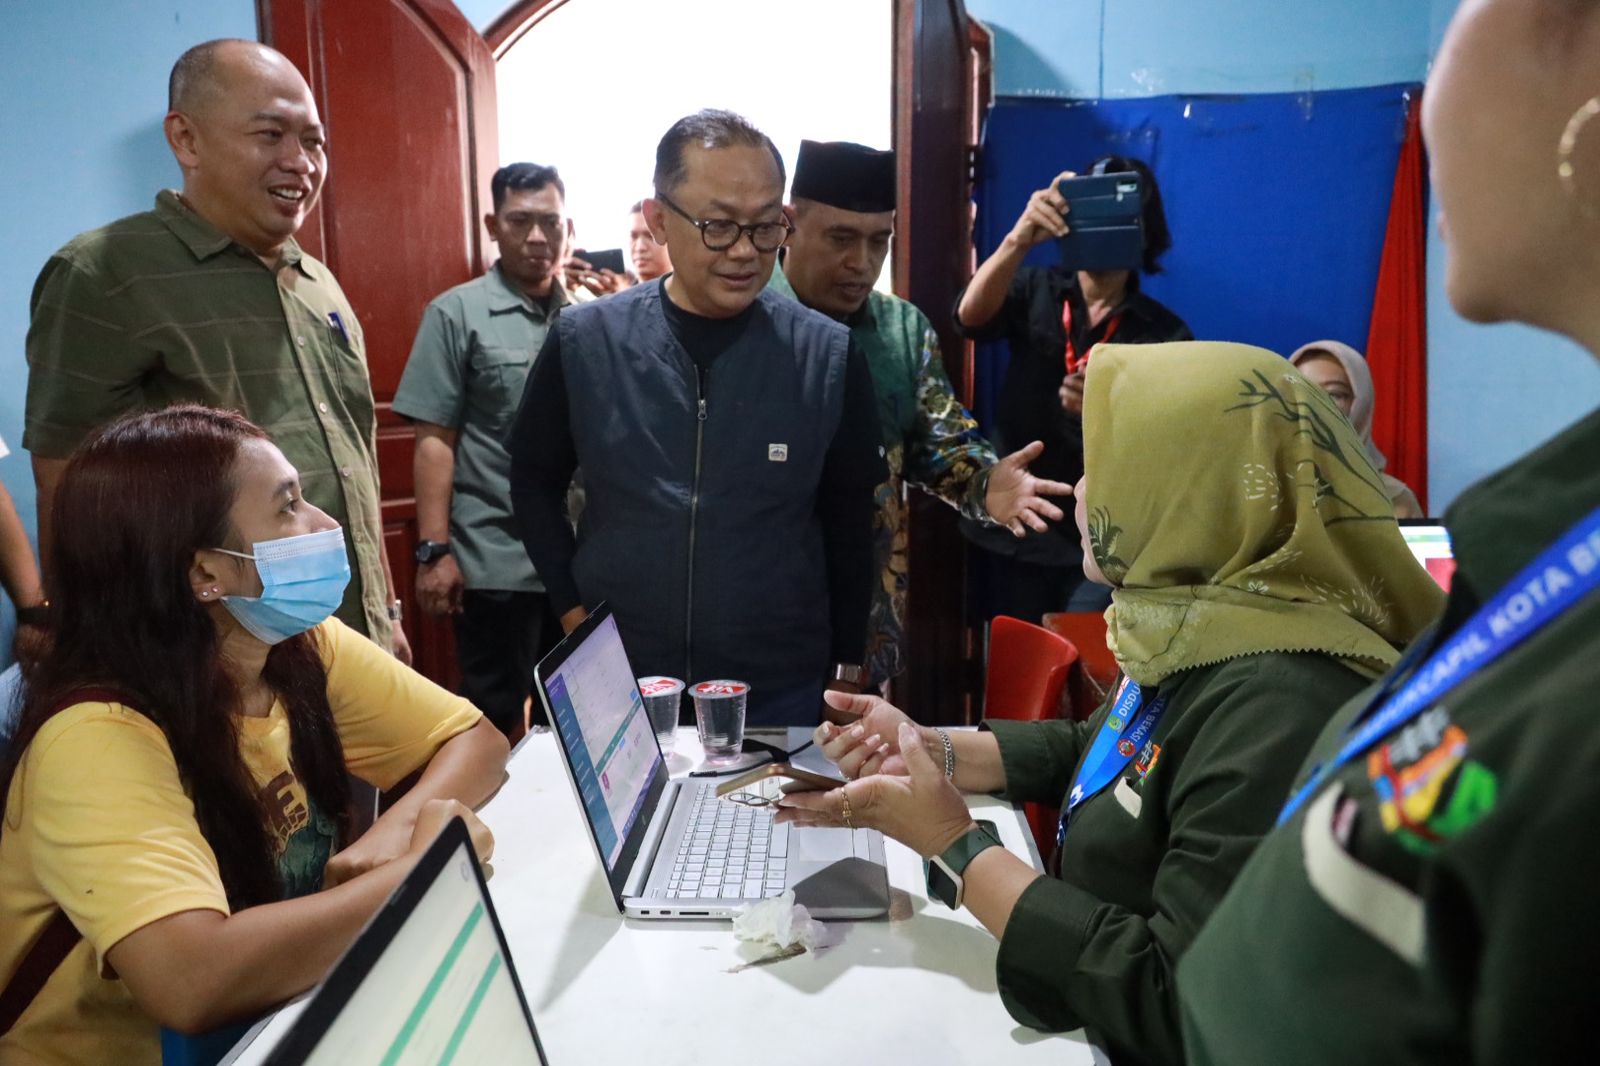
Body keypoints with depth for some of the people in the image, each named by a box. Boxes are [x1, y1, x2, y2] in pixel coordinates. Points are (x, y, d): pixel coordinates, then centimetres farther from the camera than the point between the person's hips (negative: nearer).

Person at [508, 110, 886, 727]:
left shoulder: (829, 356, -8)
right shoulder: (583, 341, -7)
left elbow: (849, 523, 1)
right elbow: (534, 480, 7)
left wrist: (846, 666, 5)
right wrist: (572, 608, 0)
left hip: (781, 690, 0)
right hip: (617, 681, 1)